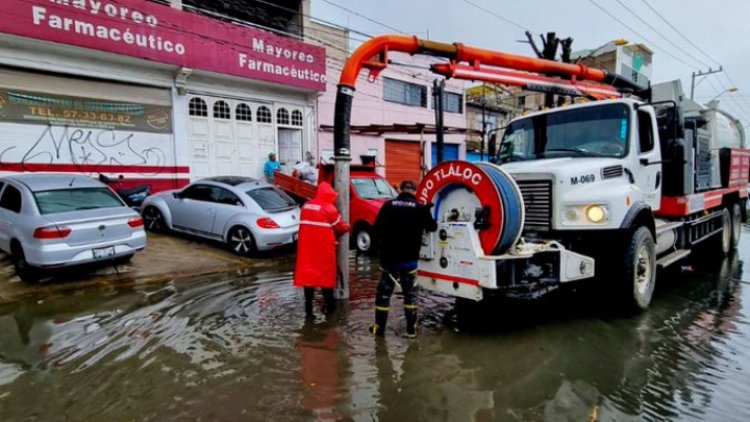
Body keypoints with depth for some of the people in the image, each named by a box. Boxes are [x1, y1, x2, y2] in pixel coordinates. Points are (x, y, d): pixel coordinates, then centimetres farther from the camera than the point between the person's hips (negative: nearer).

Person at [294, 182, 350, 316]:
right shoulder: (329, 208, -11)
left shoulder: (306, 206, 7)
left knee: (307, 273, 9)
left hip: (307, 247, 5)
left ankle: (308, 307, 10)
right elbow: (340, 227, -1)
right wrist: (347, 227, 20)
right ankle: (329, 306, 17)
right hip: (323, 247, -5)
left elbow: (307, 225, 12)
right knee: (326, 273, 7)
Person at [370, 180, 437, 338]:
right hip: (409, 259, 0)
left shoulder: (388, 205, -5)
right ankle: (411, 328, 15)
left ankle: (379, 327, 17)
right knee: (410, 293, 14)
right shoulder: (420, 208, -3)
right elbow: (432, 227, 12)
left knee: (384, 292, 12)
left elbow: (376, 228, -6)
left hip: (389, 257, 0)